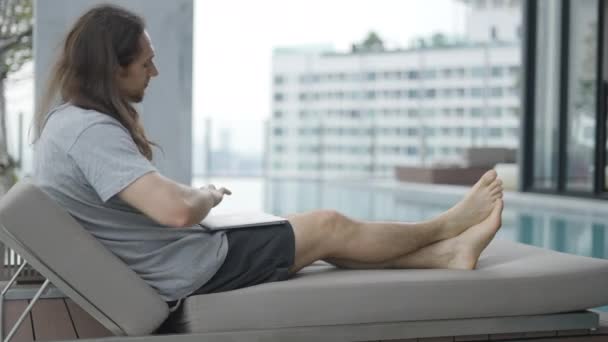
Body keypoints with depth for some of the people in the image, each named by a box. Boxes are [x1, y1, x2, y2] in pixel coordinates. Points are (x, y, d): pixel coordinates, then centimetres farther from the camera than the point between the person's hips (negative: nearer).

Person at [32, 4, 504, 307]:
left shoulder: (67, 117, 5)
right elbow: (178, 209, -35)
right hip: (188, 272, -9)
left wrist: (195, 196, 6)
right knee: (329, 226, 5)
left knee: (323, 235, 15)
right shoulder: (90, 131, -28)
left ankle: (446, 253, 24)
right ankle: (446, 226, 27)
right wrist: (208, 195, -12)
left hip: (175, 260, 10)